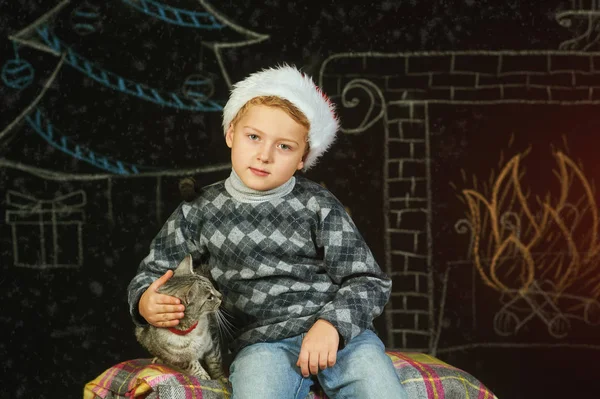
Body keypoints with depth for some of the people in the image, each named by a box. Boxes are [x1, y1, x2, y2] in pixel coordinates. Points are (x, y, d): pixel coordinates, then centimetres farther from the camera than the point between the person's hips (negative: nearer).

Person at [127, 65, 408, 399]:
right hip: (261, 342, 0)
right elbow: (154, 272, 20)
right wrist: (146, 303, -4)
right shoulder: (201, 213, 10)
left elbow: (368, 282, 3)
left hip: (342, 332, 1)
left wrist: (332, 324, -16)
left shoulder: (319, 206, 6)